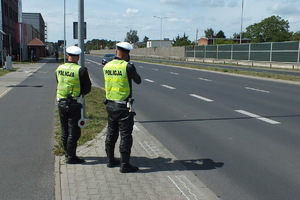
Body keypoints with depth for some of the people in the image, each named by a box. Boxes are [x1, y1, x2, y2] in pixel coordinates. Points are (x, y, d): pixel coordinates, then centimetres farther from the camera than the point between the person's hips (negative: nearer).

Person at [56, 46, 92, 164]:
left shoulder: (59, 68, 3)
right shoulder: (81, 70, -15)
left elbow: (59, 84, 12)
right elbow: (87, 89, -9)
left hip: (61, 103, 6)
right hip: (74, 104, -6)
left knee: (64, 130, 18)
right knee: (74, 131, 3)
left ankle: (67, 153, 32)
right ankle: (71, 157, 8)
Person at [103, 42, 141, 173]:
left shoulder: (107, 66, 2)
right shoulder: (128, 66, -16)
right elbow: (138, 81, -1)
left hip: (110, 105, 7)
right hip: (124, 107, -6)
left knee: (111, 134, 18)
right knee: (125, 136, 1)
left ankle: (110, 160, 29)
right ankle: (125, 165, 6)